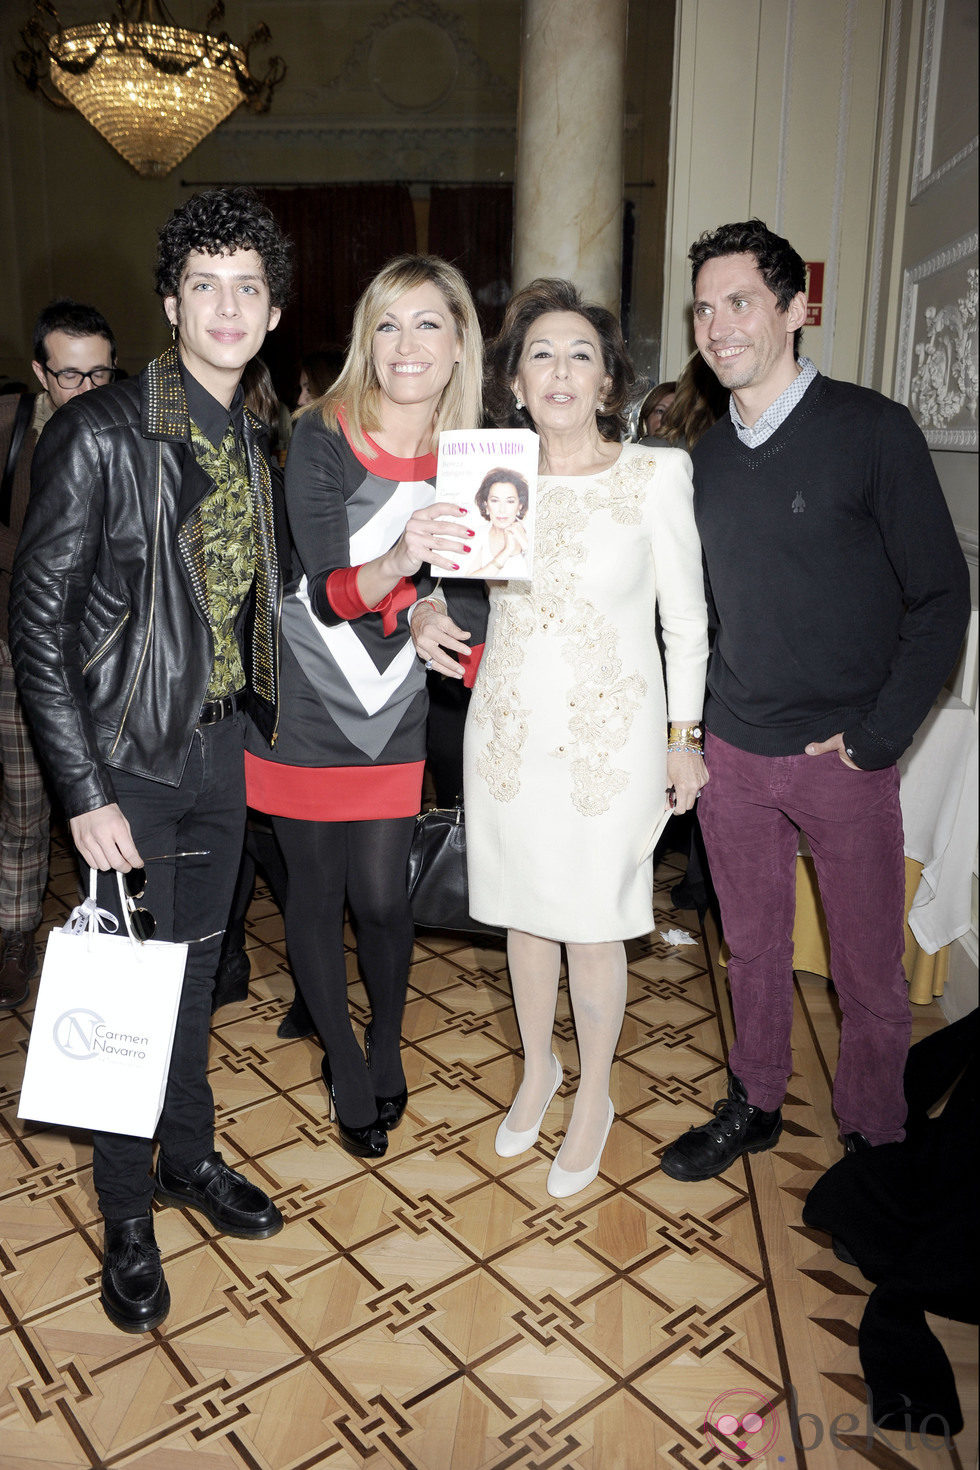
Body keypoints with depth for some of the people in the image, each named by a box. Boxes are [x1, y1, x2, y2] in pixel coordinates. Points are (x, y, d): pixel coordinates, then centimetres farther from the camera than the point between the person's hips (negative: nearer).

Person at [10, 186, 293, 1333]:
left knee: (196, 964, 19)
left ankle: (191, 1155, 40)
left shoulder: (249, 441, 6)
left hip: (220, 745, 6)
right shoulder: (99, 431, -14)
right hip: (130, 755, -6)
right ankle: (127, 1216, 27)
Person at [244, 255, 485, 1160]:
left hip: (396, 713, 3)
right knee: (317, 894, 9)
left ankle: (387, 1043, 34)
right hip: (307, 708, -2)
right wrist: (399, 561, -44)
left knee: (381, 897, 4)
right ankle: (345, 1064, 33)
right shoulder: (321, 439, -15)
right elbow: (328, 592, -26)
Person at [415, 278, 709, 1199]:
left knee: (592, 925, 7)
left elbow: (686, 618, -1)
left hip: (610, 735, -3)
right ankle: (537, 1069, 41)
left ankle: (593, 1099, 31)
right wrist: (425, 616, -10)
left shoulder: (656, 474, -7)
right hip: (507, 730, 3)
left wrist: (684, 738, 1)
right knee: (524, 912, 16)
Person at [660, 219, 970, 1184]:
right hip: (731, 751, 4)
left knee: (869, 969, 8)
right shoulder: (708, 458, 7)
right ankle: (754, 1104, 35)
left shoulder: (872, 431, -7)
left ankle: (874, 1137, 29)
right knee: (753, 947, 16)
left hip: (844, 755, -4)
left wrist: (874, 737, -12)